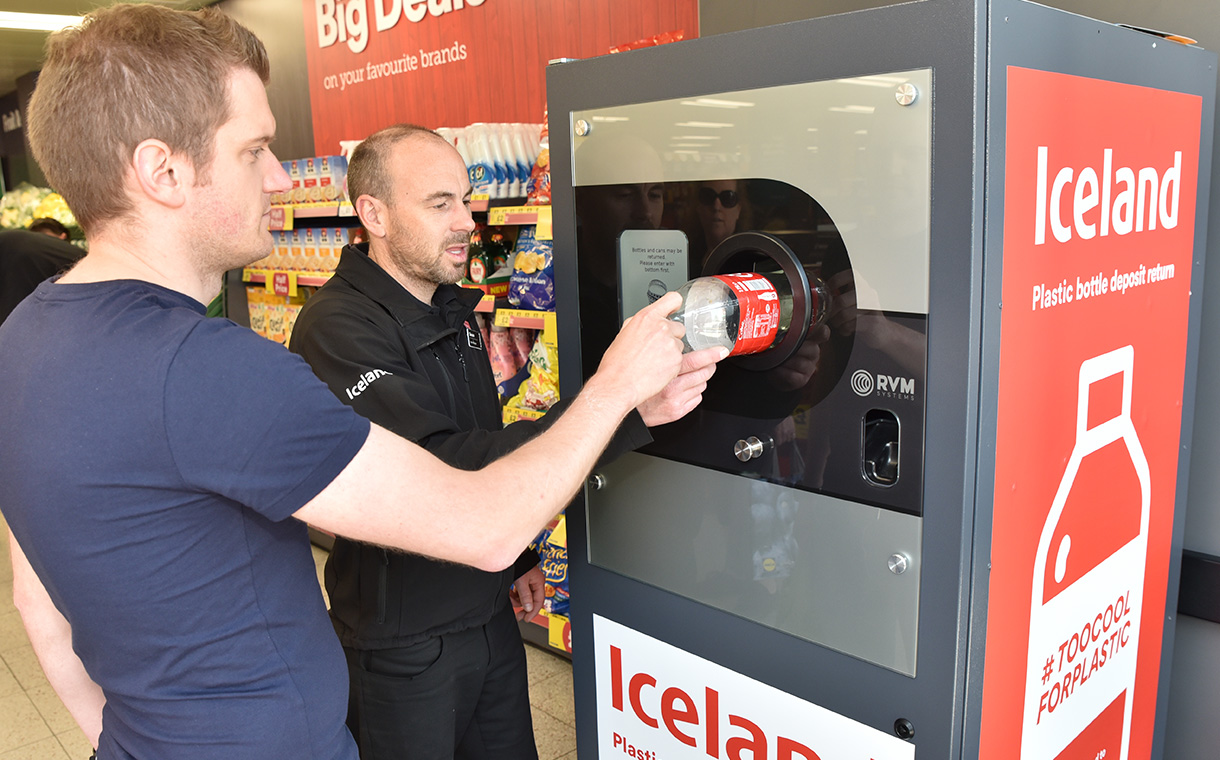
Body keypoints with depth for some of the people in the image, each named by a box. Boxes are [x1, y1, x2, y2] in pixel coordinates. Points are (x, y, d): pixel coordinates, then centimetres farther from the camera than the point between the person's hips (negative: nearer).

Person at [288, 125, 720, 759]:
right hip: (406, 643, -7)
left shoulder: (452, 309, 7)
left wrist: (517, 558, 17)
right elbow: (445, 470, -36)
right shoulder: (337, 328, -23)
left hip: (490, 613, 8)